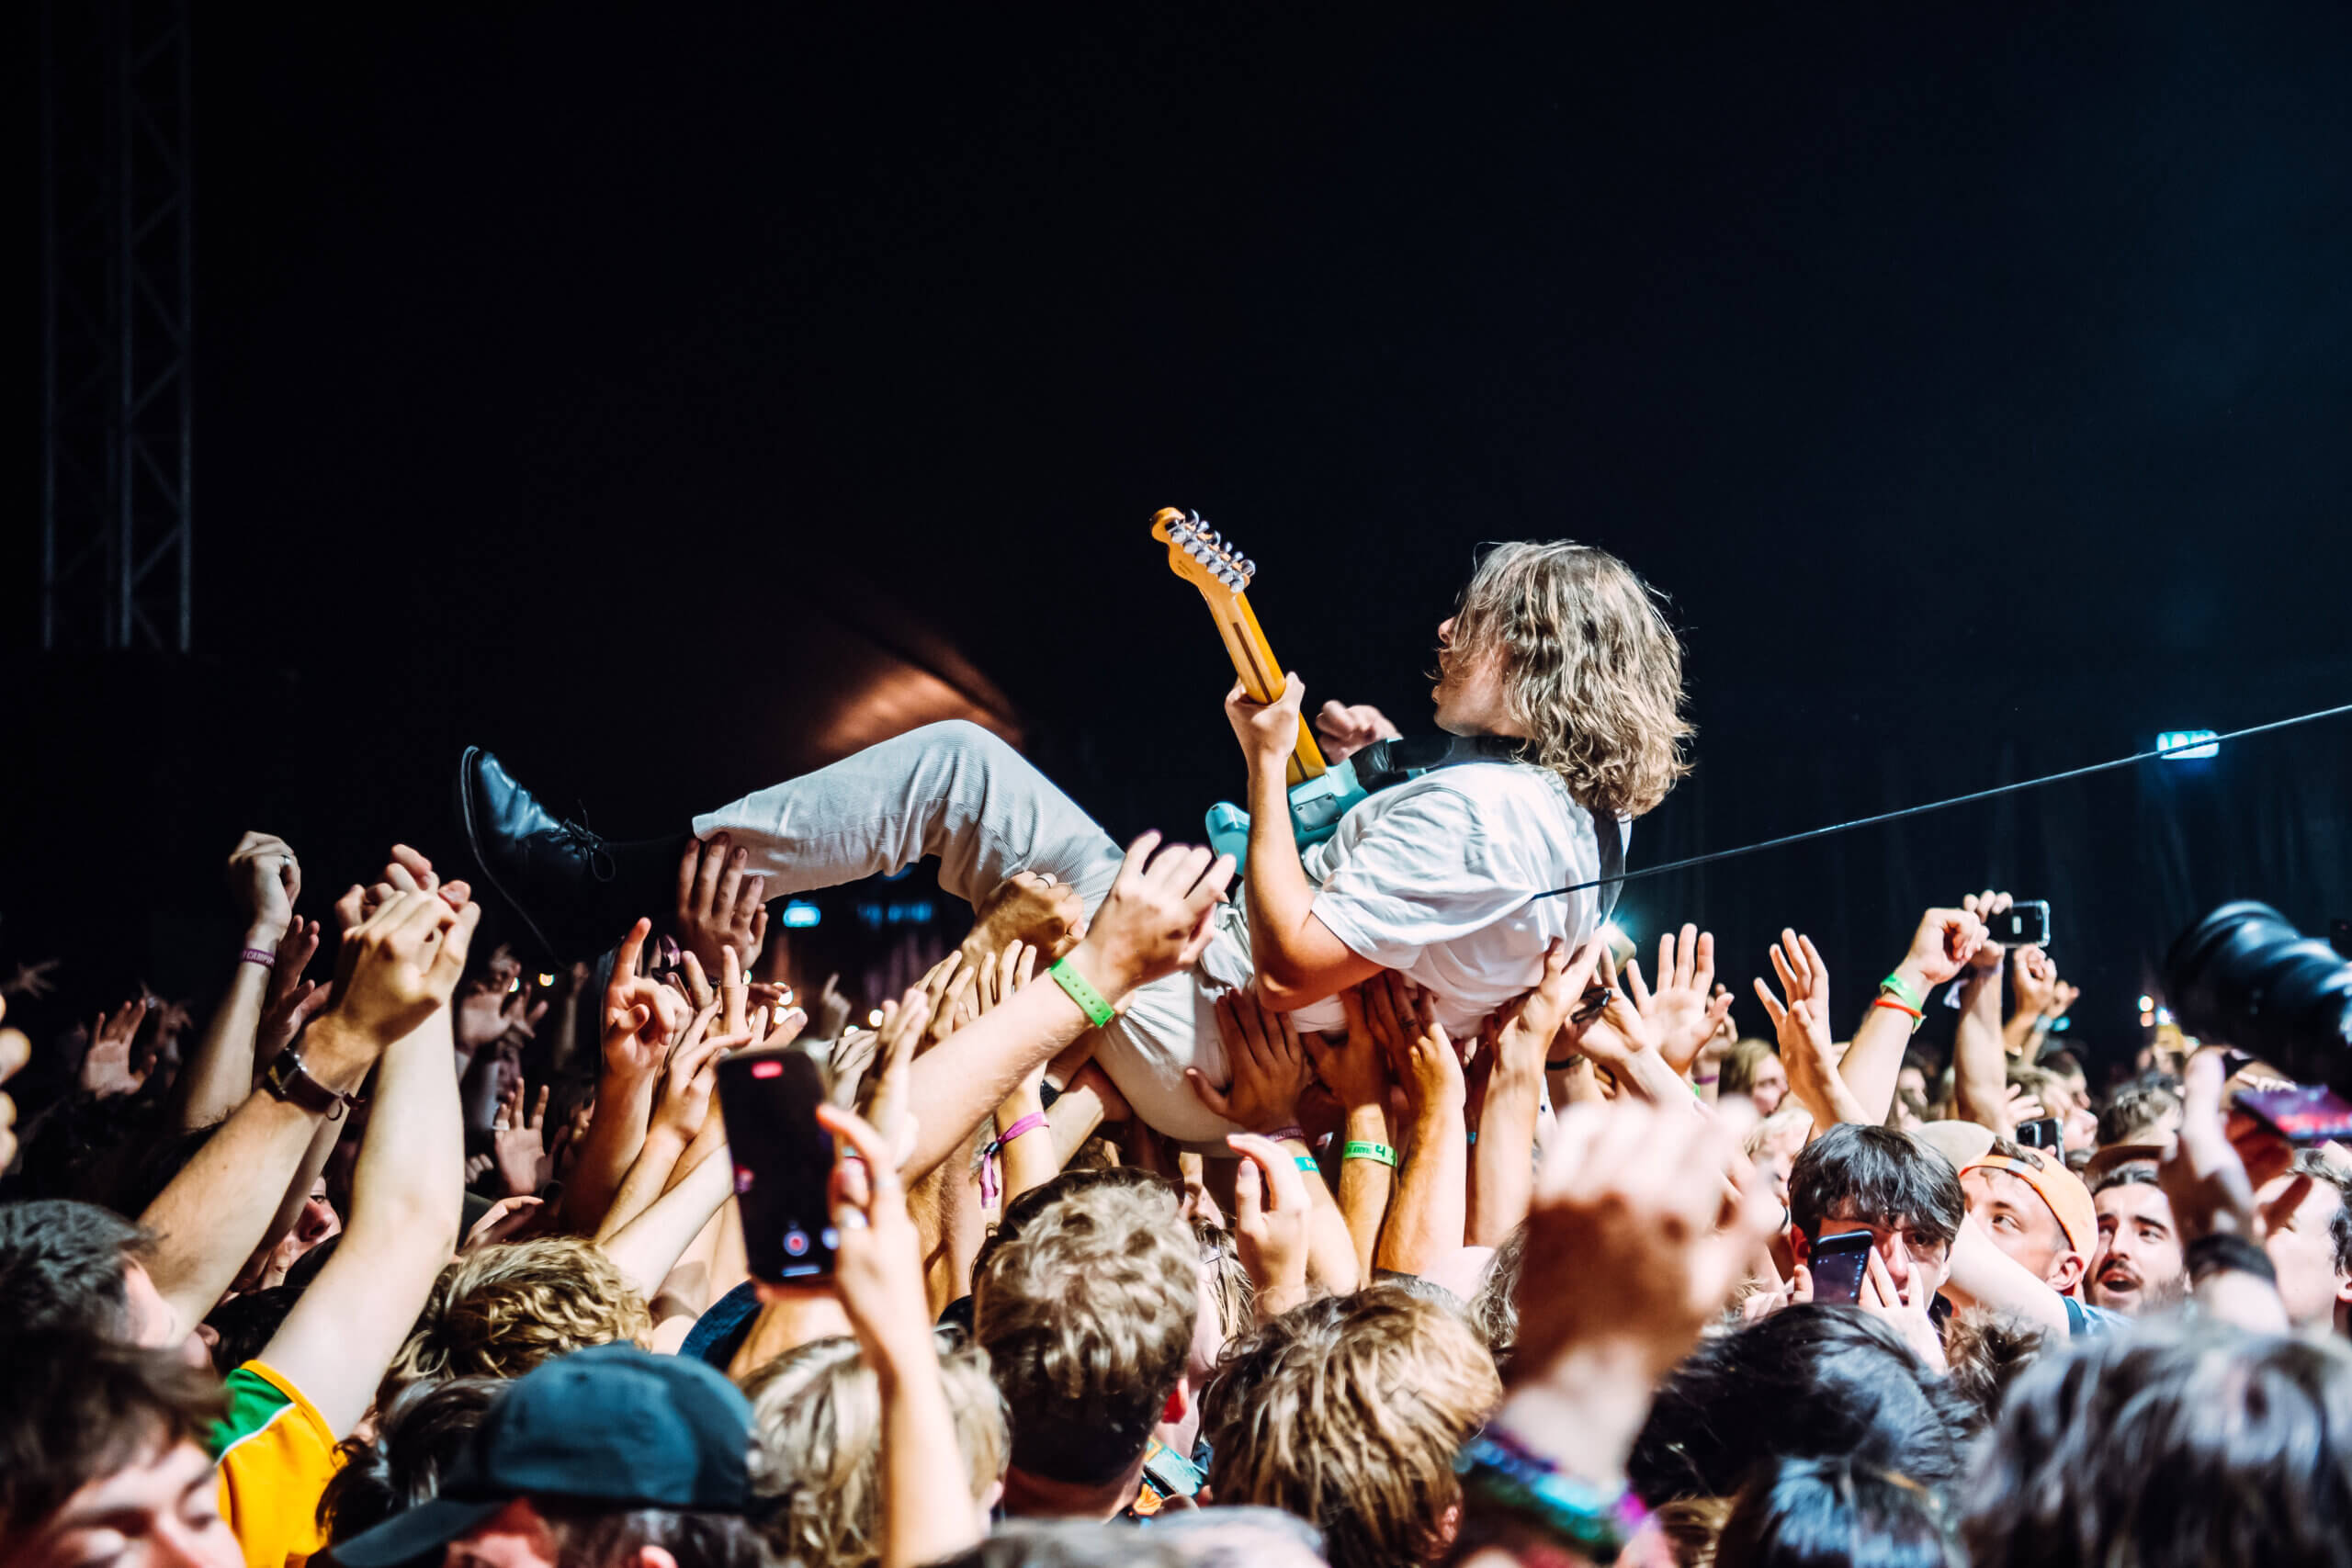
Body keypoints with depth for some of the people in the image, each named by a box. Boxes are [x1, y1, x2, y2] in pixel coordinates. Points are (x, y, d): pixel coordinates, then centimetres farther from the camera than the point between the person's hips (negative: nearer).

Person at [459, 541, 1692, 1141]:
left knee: (957, 764, -8)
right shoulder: (1572, 817, 7)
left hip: (1210, 1046, -10)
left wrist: (1269, 769, -16)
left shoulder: (1477, 810, -23)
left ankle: (622, 886, -1)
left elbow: (1290, 965, -26)